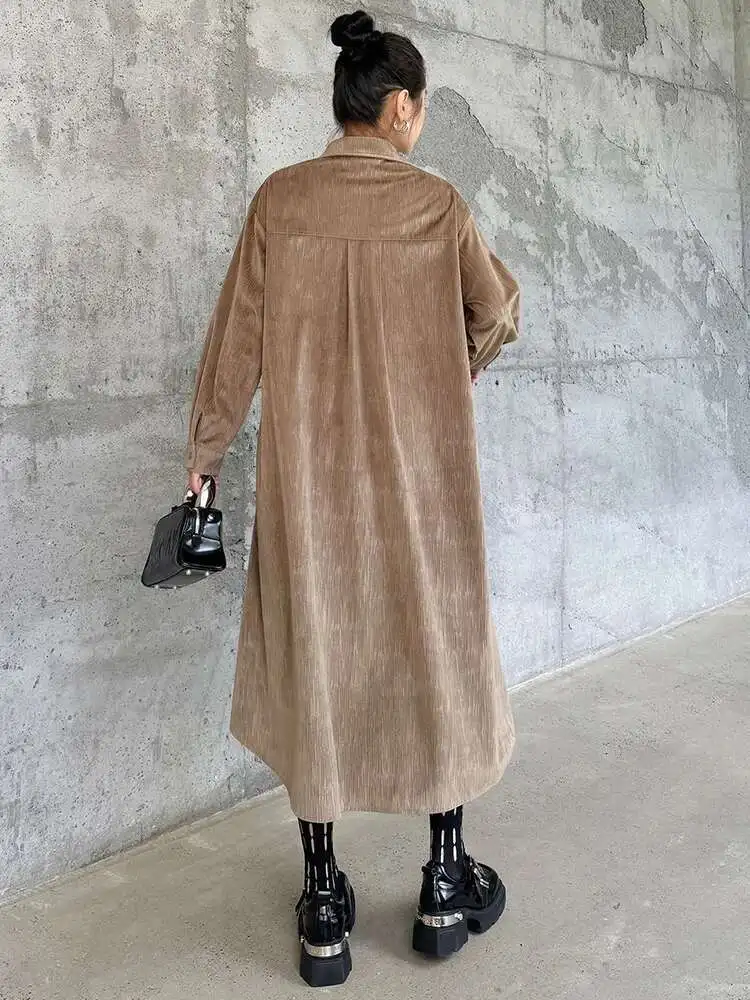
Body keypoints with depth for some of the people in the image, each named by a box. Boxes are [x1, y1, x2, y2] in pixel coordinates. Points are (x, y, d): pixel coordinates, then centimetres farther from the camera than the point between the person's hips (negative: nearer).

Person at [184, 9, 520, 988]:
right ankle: (447, 888, 27)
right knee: (438, 654, 14)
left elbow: (237, 338, 0)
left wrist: (206, 449, 11)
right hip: (422, 473, 0)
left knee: (314, 661, 10)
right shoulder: (438, 204, -4)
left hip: (308, 476, 1)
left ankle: (325, 911, 19)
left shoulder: (280, 200, -2)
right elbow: (498, 316, 8)